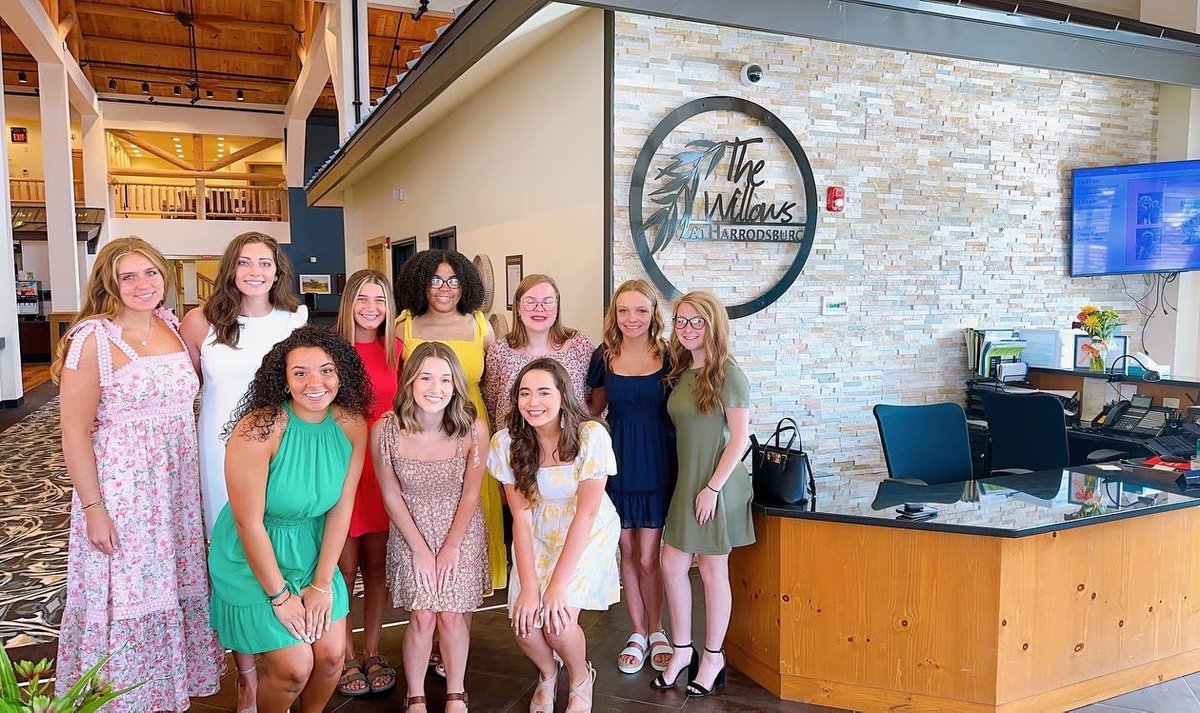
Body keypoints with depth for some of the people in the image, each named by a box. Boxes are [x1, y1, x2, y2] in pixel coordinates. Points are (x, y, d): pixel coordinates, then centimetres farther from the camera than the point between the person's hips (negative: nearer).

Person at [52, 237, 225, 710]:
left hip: (177, 485, 6)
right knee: (125, 597, 5)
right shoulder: (93, 338, -12)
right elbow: (74, 432, -12)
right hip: (121, 488, -6)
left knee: (174, 588, 16)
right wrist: (93, 508, -14)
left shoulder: (173, 327, 6)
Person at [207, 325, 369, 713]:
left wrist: (321, 584, -6)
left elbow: (341, 507, -6)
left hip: (312, 552, 4)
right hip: (254, 560, -4)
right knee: (295, 667, -3)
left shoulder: (351, 425, -13)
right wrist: (280, 595, -14)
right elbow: (249, 523, -21)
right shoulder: (258, 430, -27)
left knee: (331, 654, 3)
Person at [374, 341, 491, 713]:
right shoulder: (385, 430, -19)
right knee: (422, 616, -3)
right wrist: (420, 548, -6)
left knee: (451, 615, 1)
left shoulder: (473, 428, -21)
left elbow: (470, 494, -9)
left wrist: (451, 546, -7)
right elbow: (392, 497, -8)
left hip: (461, 531, 0)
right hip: (411, 532, 0)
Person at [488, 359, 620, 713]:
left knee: (557, 623, -19)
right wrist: (529, 587, -18)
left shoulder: (591, 436, -24)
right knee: (524, 624, -12)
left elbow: (586, 513, -20)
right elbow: (521, 515, -12)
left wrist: (558, 585, -21)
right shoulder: (507, 442, -15)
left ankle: (581, 677, 18)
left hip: (589, 534, -2)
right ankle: (547, 674, 26)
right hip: (539, 536, 3)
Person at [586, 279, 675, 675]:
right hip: (618, 464, 2)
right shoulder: (604, 356, 0)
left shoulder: (669, 357, -5)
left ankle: (656, 631, 26)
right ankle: (637, 632, 29)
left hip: (657, 465, -2)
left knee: (648, 558, 3)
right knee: (628, 553, 12)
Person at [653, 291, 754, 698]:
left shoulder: (727, 374, -14)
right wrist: (690, 483, 6)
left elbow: (740, 439, -14)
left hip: (717, 483, -6)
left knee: (713, 571, 7)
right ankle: (682, 650, 26)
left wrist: (712, 488, -16)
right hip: (685, 481, 6)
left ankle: (713, 657, 25)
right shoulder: (680, 372, 7)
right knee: (671, 563, 9)